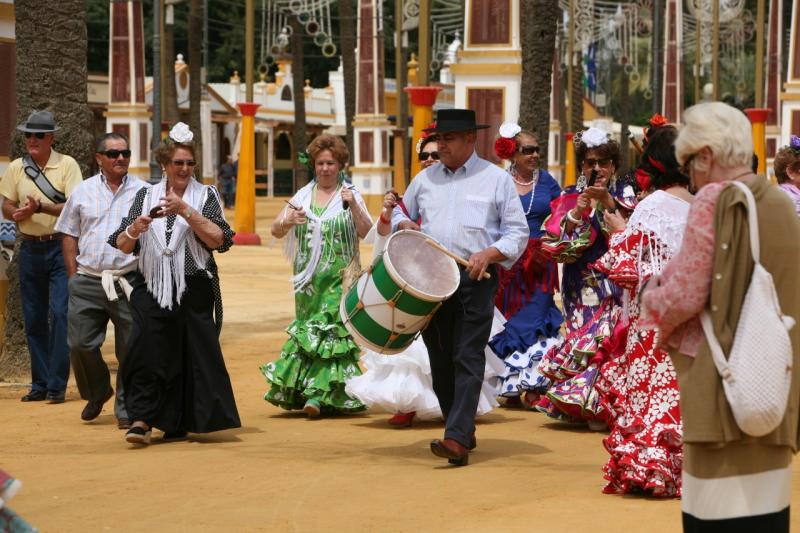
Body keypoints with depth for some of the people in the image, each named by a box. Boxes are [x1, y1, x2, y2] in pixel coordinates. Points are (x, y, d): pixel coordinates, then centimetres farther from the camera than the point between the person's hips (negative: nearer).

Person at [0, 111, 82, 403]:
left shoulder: (67, 165, -5)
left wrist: (40, 208, -24)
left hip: (60, 248, -4)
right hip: (30, 249, 4)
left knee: (60, 314, -11)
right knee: (34, 319, 8)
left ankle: (57, 384, -7)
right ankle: (40, 383, 16)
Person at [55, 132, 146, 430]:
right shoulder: (83, 192, 9)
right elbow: (69, 235, 13)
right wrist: (74, 276, 5)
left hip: (129, 282, -1)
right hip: (88, 282, 2)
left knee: (130, 349, -1)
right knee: (80, 343, 0)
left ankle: (126, 409, 11)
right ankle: (97, 393, 25)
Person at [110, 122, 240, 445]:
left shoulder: (206, 195, 5)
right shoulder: (146, 196, 10)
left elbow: (219, 240, -9)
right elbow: (122, 246, 7)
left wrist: (186, 211, -15)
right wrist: (134, 228, -15)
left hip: (193, 289, -1)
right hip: (152, 288, 1)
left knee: (191, 354, 0)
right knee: (146, 349, -12)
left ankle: (180, 424, 11)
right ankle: (142, 419, -10)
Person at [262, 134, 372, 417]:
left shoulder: (350, 195, 1)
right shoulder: (303, 196, 9)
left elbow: (366, 232, -11)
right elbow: (276, 231, 3)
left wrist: (354, 206, -26)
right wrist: (289, 221, -19)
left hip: (340, 279, -4)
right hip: (309, 279, 4)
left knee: (330, 329, -9)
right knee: (308, 328, 5)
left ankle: (319, 394, -11)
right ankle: (312, 393, 13)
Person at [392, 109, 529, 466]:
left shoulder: (496, 179, 4)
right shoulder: (425, 179, 15)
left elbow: (517, 232, 4)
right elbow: (400, 213, 27)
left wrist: (488, 253, -13)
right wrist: (404, 223, 2)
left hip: (475, 279, -5)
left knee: (468, 358, -13)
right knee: (440, 359, 8)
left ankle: (457, 439, -21)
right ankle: (464, 429, 22)